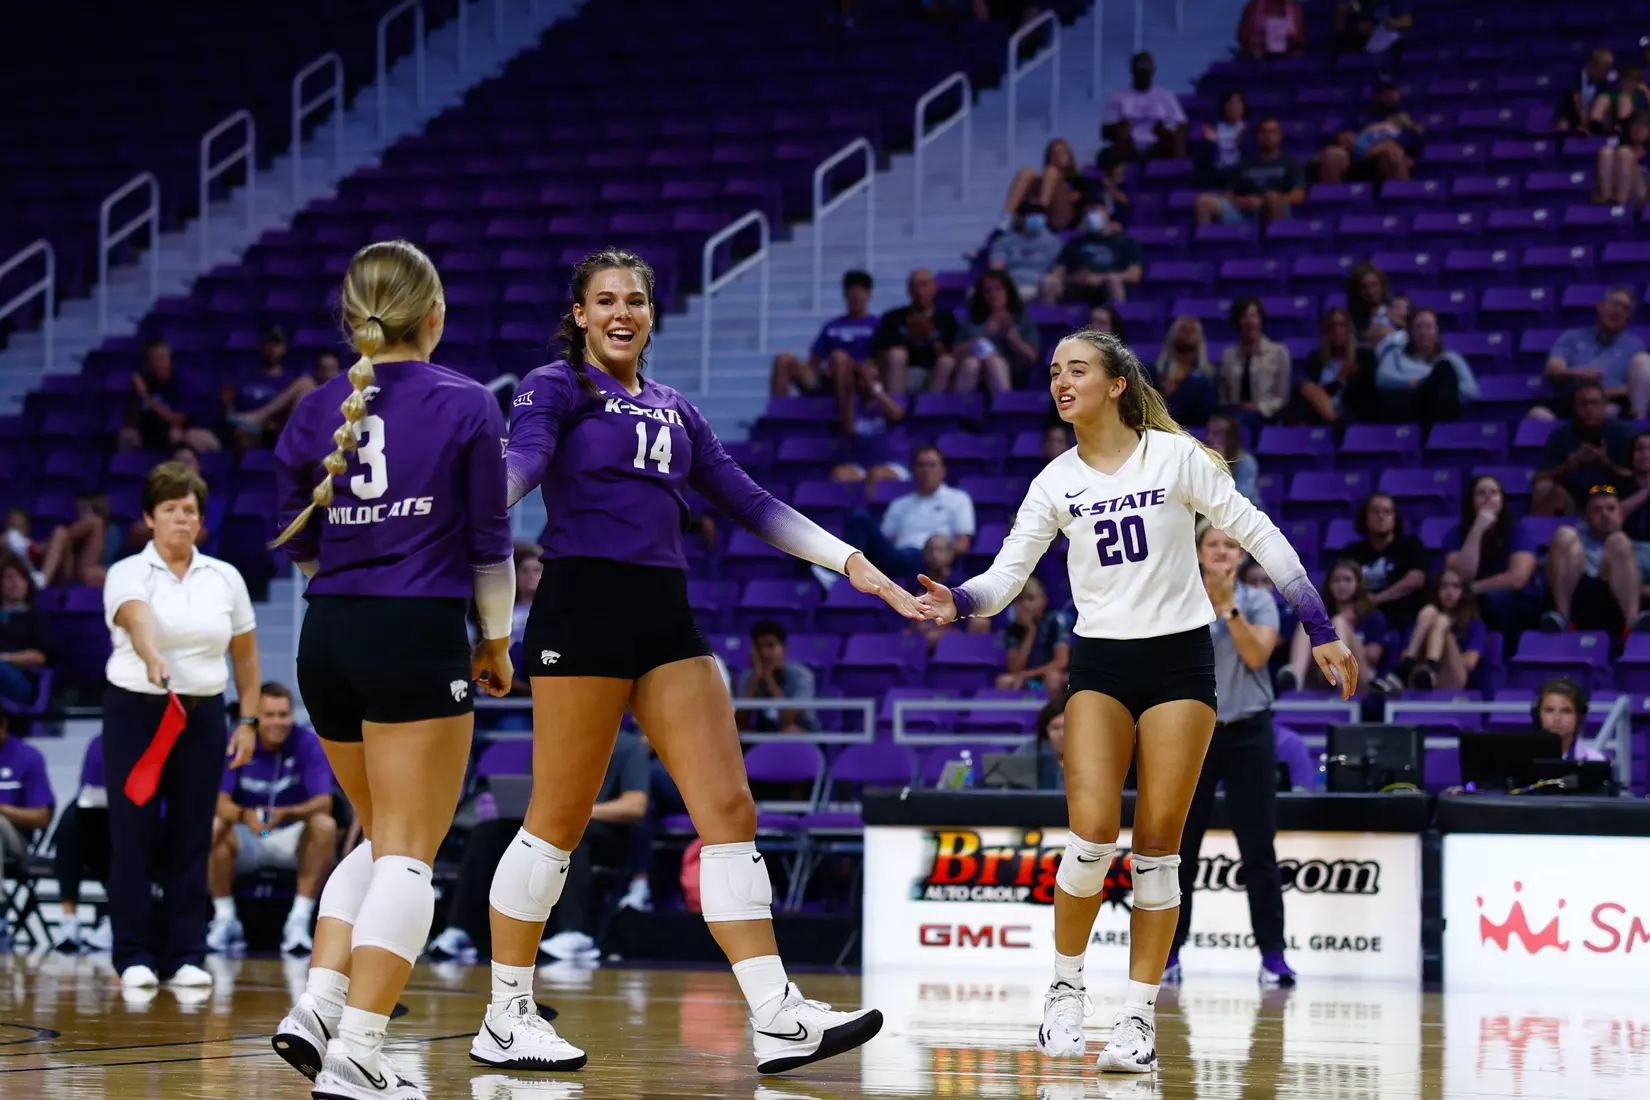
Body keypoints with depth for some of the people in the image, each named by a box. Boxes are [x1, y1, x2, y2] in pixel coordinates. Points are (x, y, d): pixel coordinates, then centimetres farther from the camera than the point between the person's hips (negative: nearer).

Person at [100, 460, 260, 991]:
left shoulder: (225, 578, 7)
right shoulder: (127, 573, -5)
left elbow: (245, 653, 12)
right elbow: (138, 619, -27)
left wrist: (248, 721, 6)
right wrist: (154, 659, -47)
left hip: (202, 716, 3)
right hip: (135, 712, -3)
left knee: (192, 837, 2)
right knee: (134, 835, -3)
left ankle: (185, 956, 6)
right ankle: (135, 956, 2)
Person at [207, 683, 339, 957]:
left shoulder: (308, 743, -12)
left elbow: (323, 802, -21)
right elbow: (220, 801, -20)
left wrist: (285, 814, -42)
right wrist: (245, 815, -44)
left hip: (292, 837, 0)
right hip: (246, 838, 0)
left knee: (325, 826, -31)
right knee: (213, 828, -30)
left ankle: (299, 922, -27)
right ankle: (225, 920, -17)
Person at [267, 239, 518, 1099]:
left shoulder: (316, 410, 6)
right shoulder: (466, 405, -4)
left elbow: (296, 545, 12)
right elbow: (488, 542, -2)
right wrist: (495, 643, 9)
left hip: (326, 640, 5)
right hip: (418, 640, -5)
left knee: (382, 840, 21)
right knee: (408, 856, -2)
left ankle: (317, 1007, 7)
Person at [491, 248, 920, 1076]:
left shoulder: (673, 410, 21)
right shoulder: (557, 387, 2)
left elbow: (749, 502, 21)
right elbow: (522, 462, -16)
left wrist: (851, 563, 16)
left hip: (666, 615, 6)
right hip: (584, 601, -6)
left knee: (729, 811, -4)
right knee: (558, 822, -4)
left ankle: (777, 1020, -7)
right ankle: (504, 1021, 8)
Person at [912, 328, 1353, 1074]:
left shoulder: (1174, 455, -3)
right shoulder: (1055, 483, 5)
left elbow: (1259, 536, -1)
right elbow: (1006, 575, 0)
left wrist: (1320, 630, -4)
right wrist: (956, 601, -22)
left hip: (1179, 656, -1)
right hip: (1099, 662, 2)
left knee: (1156, 844, -3)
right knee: (1093, 830, -14)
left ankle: (1140, 1018, 3)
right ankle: (1066, 987, 7)